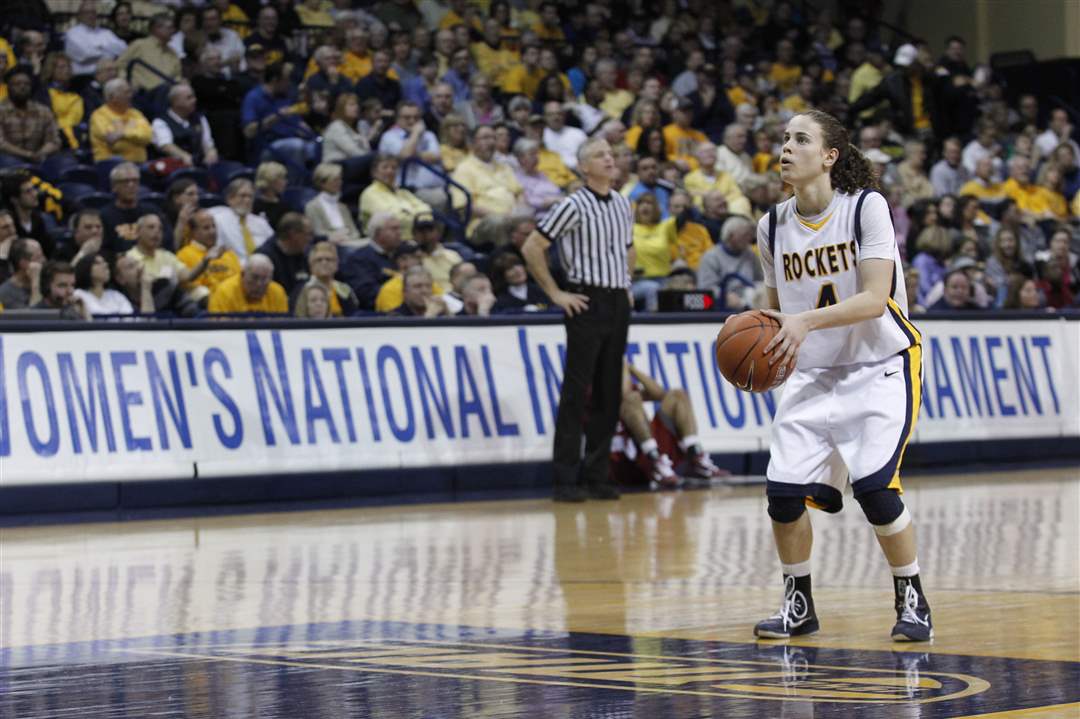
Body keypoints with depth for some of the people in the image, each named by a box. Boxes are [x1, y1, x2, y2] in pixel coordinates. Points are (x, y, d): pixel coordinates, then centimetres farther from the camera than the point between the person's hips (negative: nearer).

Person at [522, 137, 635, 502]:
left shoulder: (623, 204, 12)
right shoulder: (574, 206, -9)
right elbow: (532, 248, -12)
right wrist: (555, 293, -10)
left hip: (618, 304, 6)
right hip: (587, 303, -6)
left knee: (609, 393, 7)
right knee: (576, 392, -5)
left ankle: (597, 475, 13)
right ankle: (566, 478, -2)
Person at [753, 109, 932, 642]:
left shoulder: (867, 206, -14)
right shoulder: (774, 226, 3)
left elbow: (875, 298, -22)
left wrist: (805, 321, -34)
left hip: (879, 367, -5)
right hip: (812, 374, 5)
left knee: (874, 485, -19)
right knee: (783, 489, -8)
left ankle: (911, 600, 3)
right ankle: (798, 603, 15)